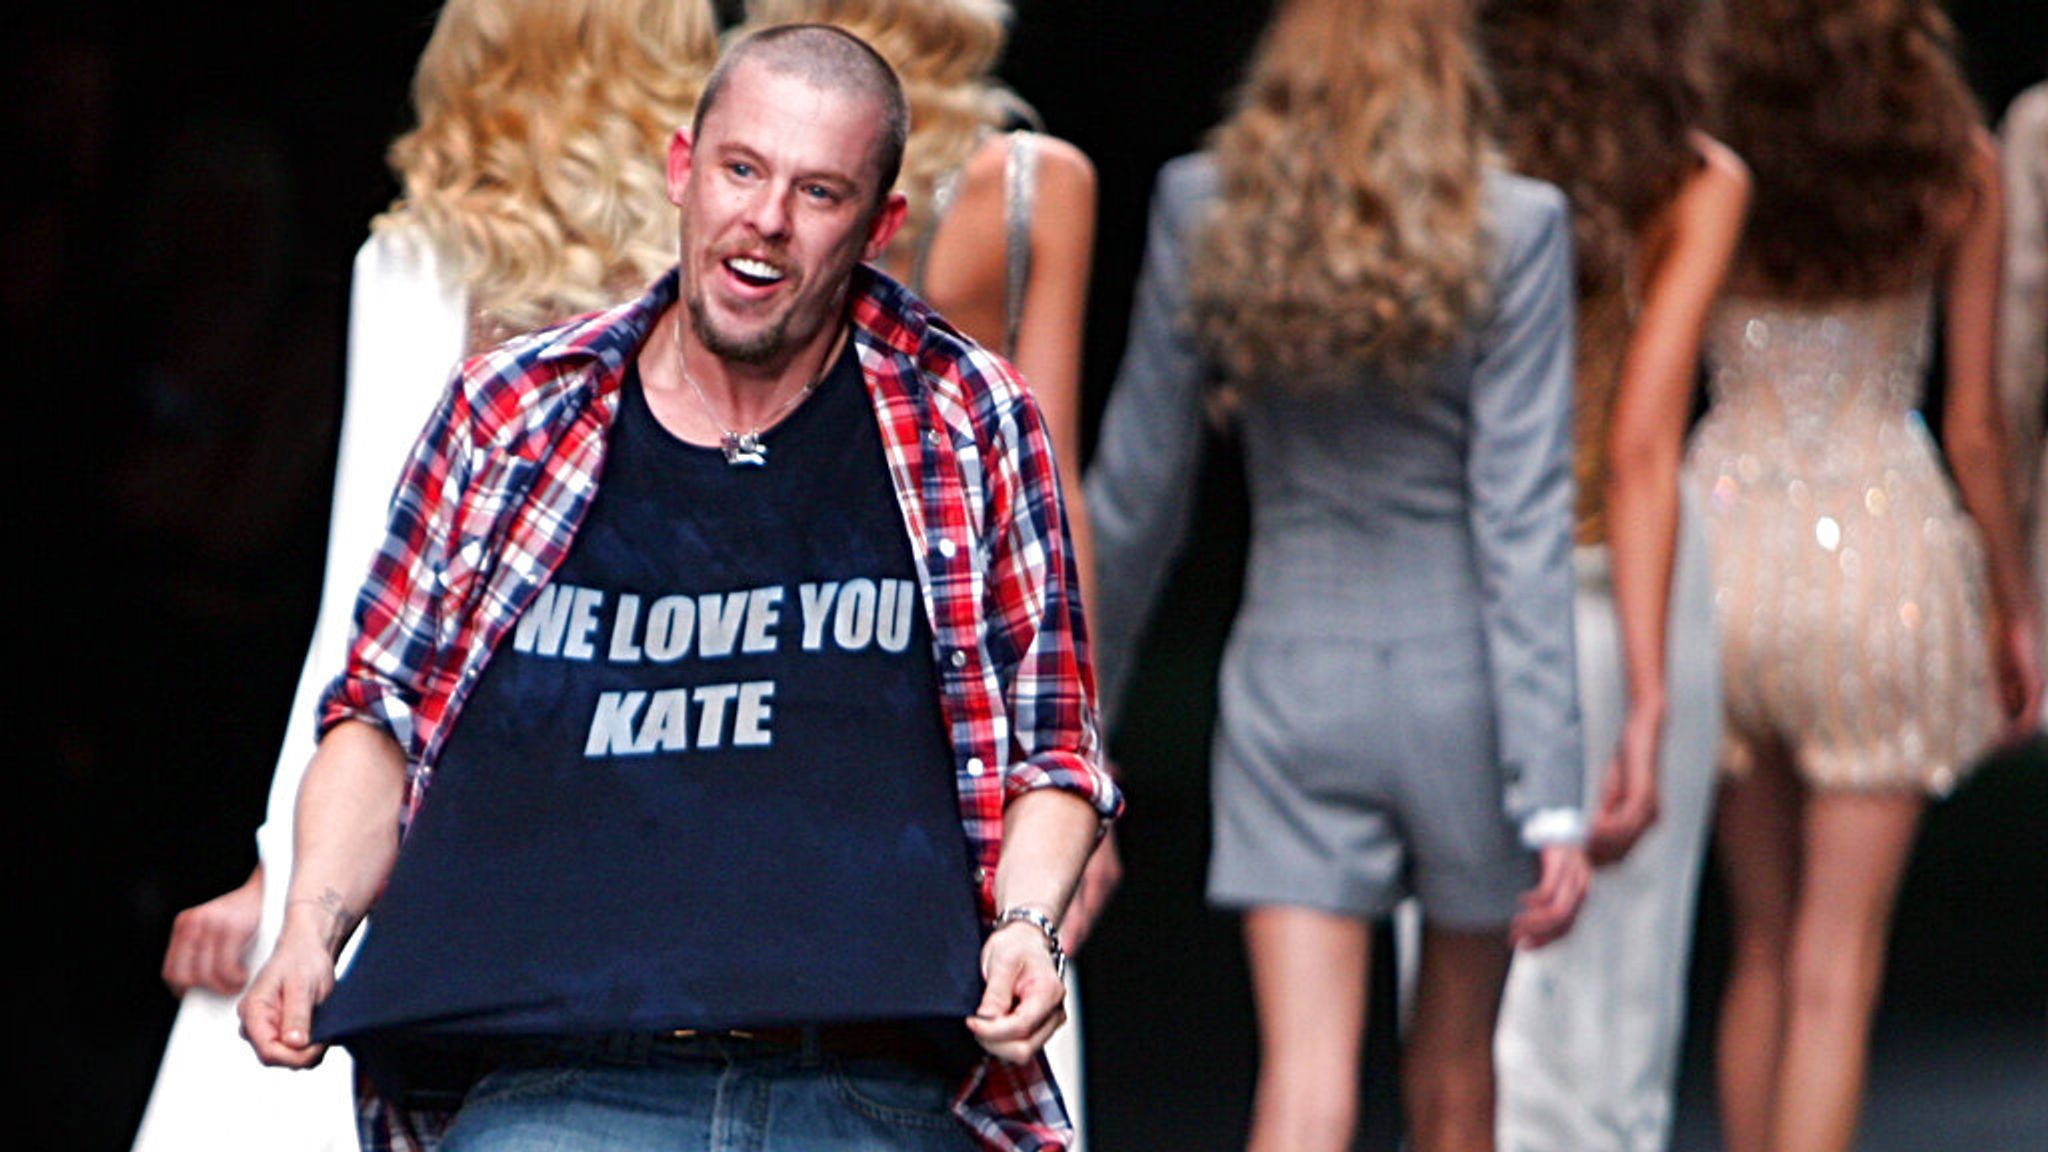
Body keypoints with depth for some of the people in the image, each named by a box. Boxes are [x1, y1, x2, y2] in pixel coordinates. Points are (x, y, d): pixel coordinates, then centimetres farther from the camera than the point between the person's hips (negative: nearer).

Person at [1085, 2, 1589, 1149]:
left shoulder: (1203, 209, -3)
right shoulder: (1514, 229, -10)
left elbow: (1138, 489, 3)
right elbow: (1524, 519, -13)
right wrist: (1552, 795, -12)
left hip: (1289, 677, 1)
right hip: (1461, 671, -1)